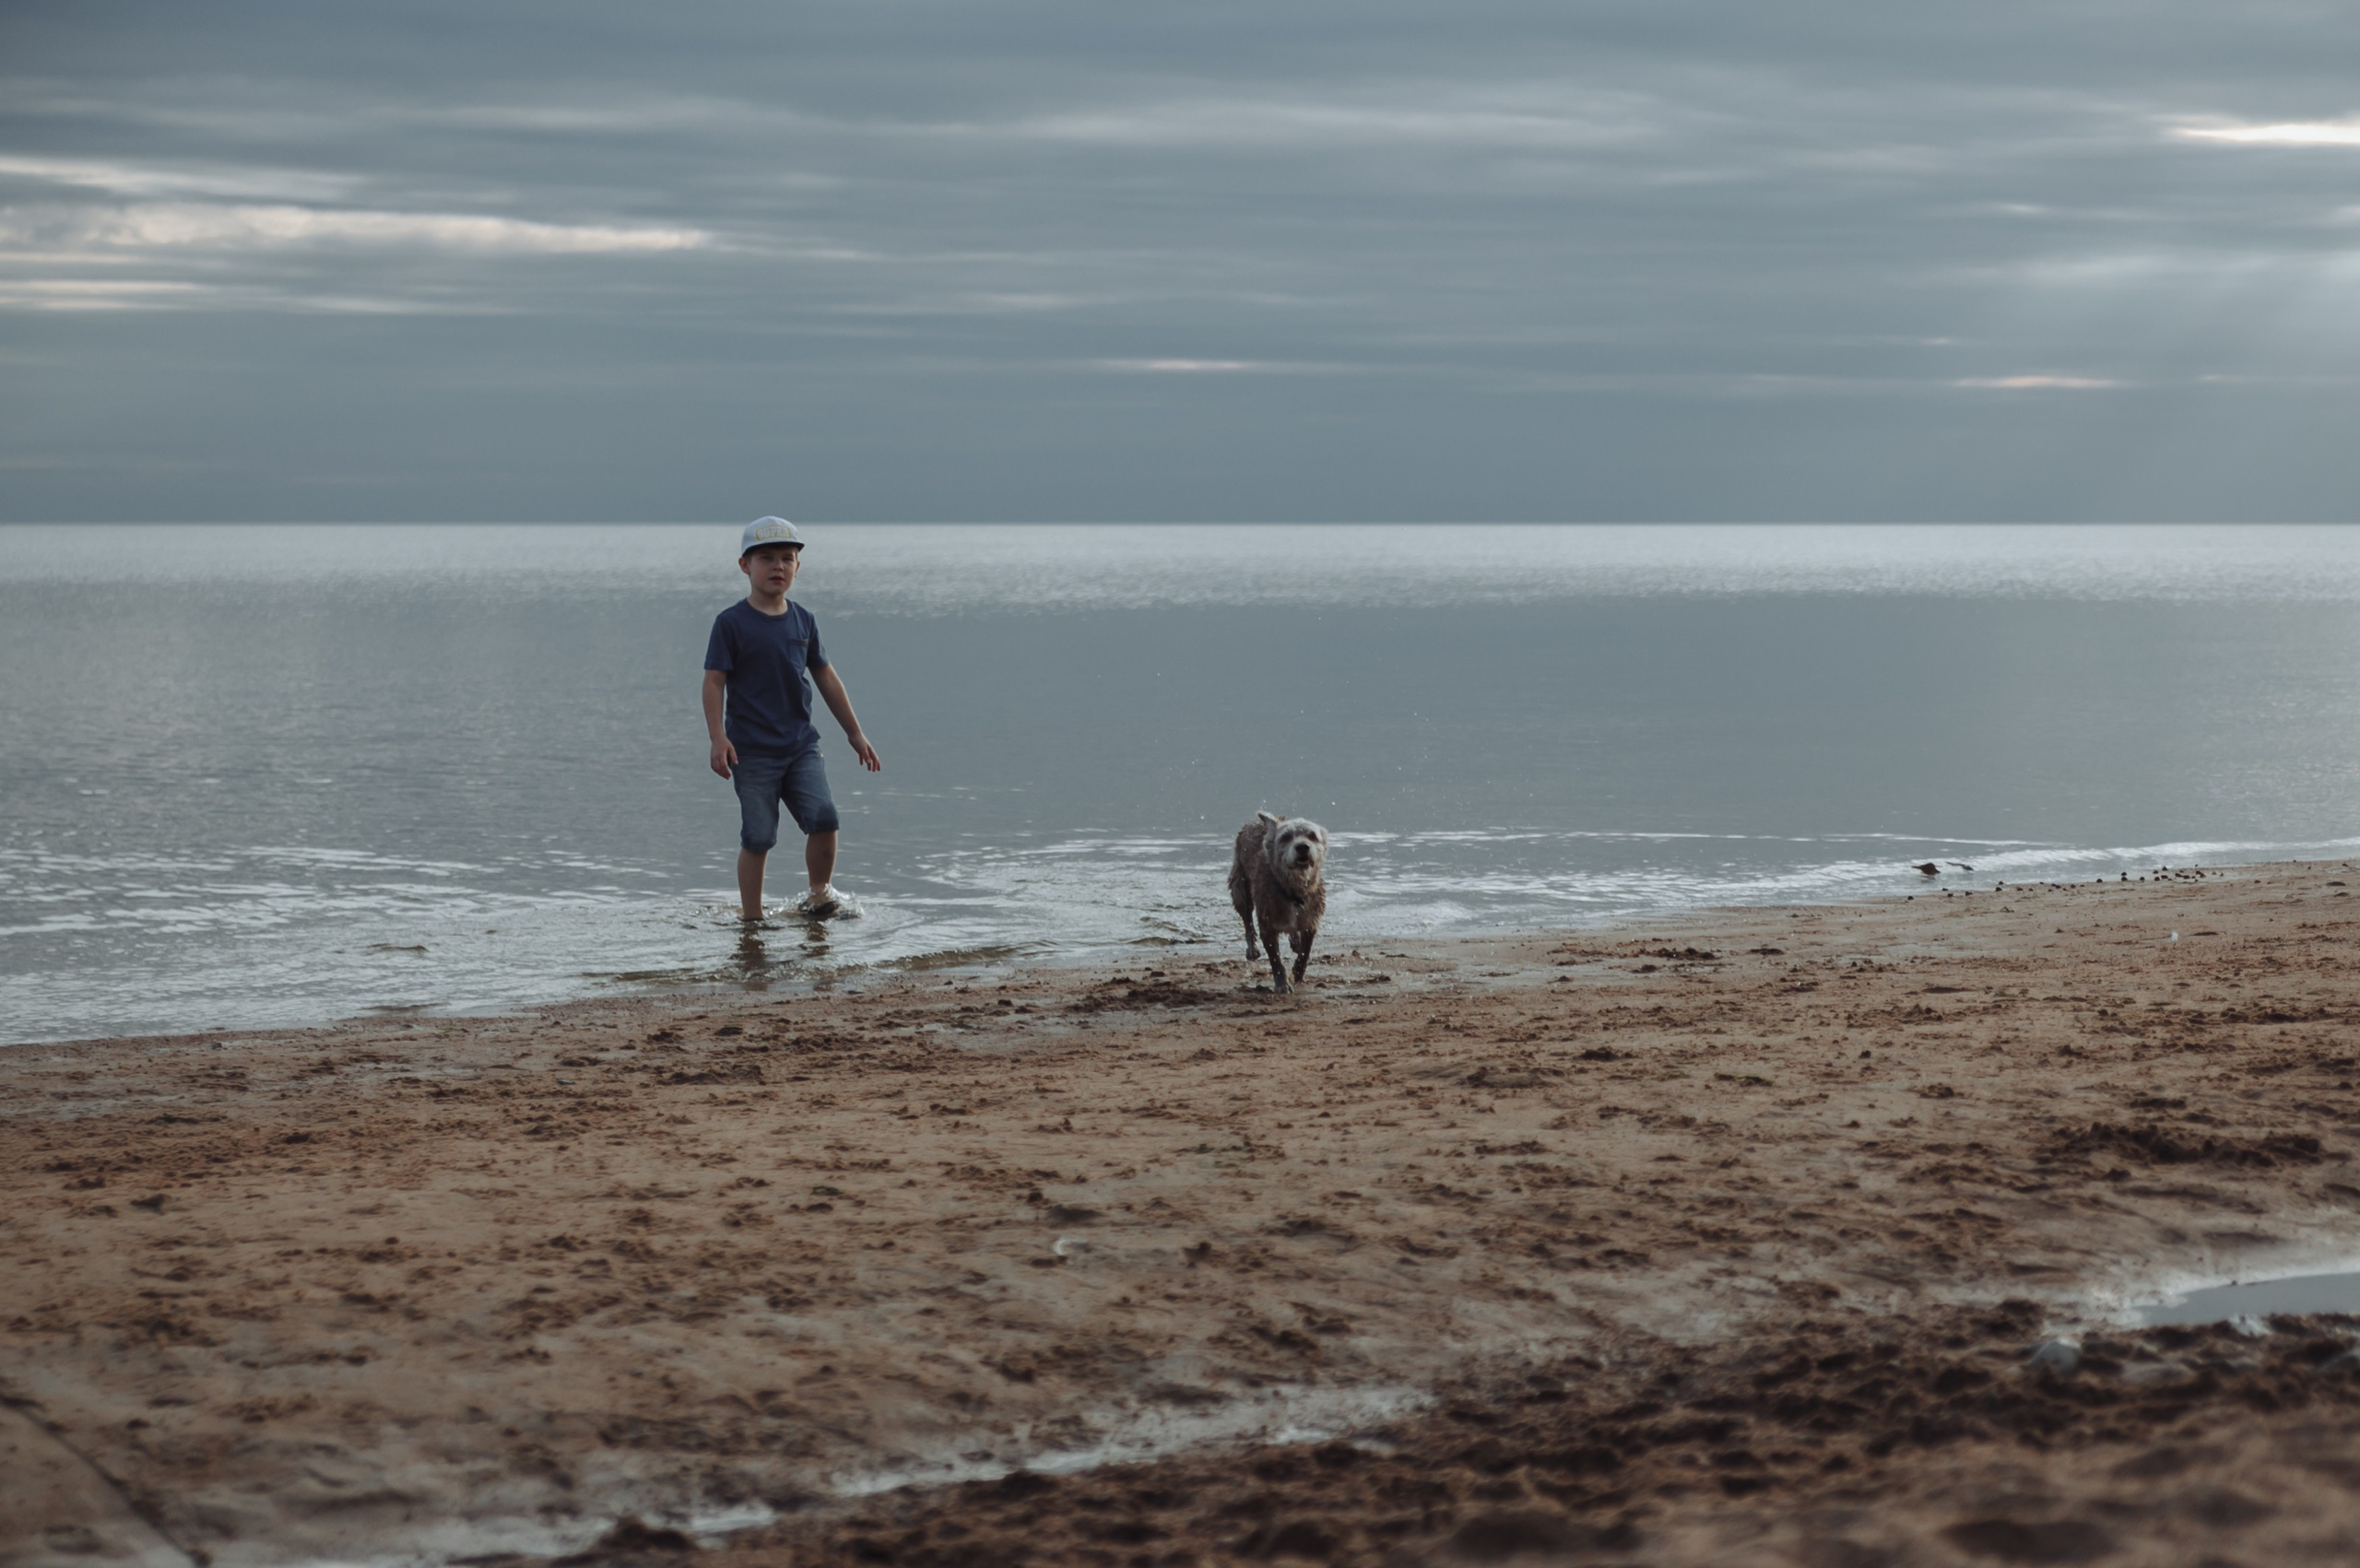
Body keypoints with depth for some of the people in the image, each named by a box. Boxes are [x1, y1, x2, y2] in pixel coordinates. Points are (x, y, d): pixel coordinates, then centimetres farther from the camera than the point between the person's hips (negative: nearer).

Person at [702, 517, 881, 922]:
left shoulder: (803, 621, 9)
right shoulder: (732, 623, -5)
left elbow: (826, 677, 17)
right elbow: (714, 682, -6)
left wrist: (855, 733, 20)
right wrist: (718, 738, -17)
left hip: (801, 744, 4)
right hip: (752, 751, -4)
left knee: (823, 818, -13)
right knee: (758, 837, -2)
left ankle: (819, 893, 8)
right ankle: (751, 917, 11)